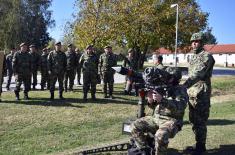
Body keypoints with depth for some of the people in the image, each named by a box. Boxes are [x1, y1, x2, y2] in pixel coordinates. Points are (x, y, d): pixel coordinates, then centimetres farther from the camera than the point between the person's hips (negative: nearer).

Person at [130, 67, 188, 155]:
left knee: (160, 135, -36)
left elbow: (180, 107, -23)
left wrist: (162, 100, -32)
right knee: (135, 126, -7)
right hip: (156, 118, 7)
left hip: (171, 121, -6)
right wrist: (151, 101, -7)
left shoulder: (180, 90, -5)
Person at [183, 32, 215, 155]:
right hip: (191, 93, 9)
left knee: (200, 121, -2)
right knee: (193, 120, 14)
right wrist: (187, 89, 16)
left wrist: (183, 86, -34)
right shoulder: (193, 57, 17)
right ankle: (198, 144, 27)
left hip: (201, 94, -9)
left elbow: (198, 74, -24)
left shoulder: (207, 56, -10)